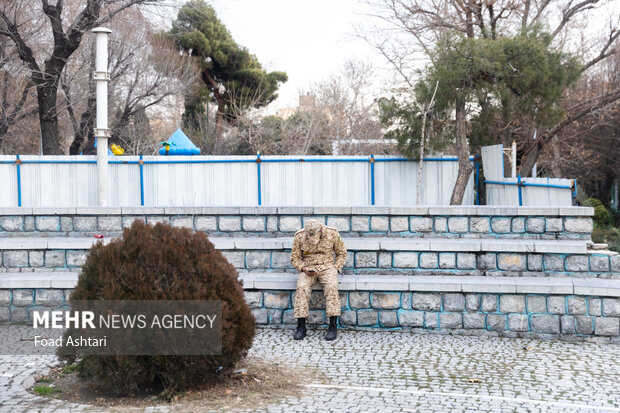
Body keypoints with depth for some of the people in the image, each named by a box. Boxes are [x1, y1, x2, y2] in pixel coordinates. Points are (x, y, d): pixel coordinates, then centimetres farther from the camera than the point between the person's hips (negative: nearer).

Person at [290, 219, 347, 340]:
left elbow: (342, 253, 8)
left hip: (327, 267, -1)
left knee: (331, 287, -32)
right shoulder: (299, 236, -4)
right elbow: (294, 258, 6)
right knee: (302, 287, -30)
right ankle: (301, 327, -25)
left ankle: (333, 327, -31)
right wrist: (304, 268, -12)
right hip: (307, 268, 1)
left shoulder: (332, 233, -5)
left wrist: (335, 269, -5)